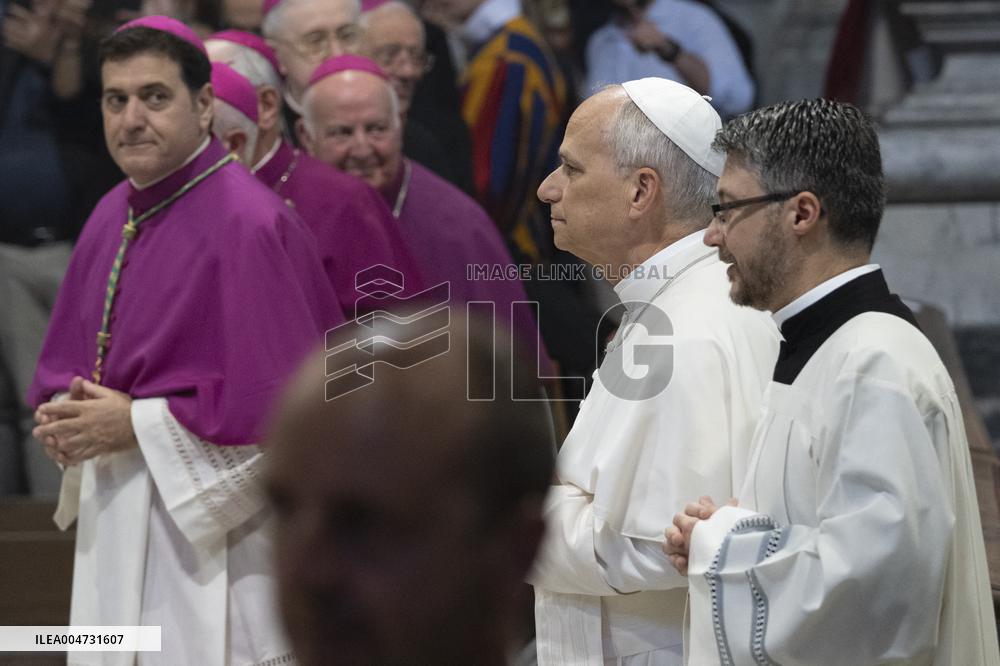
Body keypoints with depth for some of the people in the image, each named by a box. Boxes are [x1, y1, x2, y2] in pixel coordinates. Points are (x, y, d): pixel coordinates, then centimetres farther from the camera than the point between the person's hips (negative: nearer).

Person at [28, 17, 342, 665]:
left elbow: (279, 403, -19)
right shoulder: (114, 216, 10)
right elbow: (68, 362, 20)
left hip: (214, 538, -7)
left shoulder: (247, 223, -15)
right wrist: (67, 417, -3)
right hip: (117, 531, 7)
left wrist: (137, 424, -15)